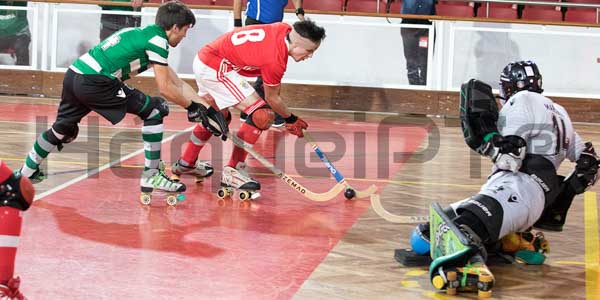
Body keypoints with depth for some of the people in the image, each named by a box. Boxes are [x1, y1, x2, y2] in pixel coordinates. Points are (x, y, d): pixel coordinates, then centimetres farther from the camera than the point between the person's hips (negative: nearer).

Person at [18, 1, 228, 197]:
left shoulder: (143, 35, 24)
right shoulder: (157, 39, -3)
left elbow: (177, 84, 25)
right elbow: (165, 88, -6)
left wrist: (207, 108, 22)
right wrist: (193, 106, 9)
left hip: (74, 75, 9)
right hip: (94, 82, -9)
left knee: (63, 128, 28)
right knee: (155, 110, 0)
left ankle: (27, 171, 41)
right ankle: (151, 175, 3)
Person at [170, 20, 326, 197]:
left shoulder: (285, 29, -3)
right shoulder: (275, 60, -24)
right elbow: (272, 98, -8)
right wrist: (291, 119, 8)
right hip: (216, 69, -10)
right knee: (261, 115, -14)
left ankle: (185, 163, 43)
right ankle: (232, 171, -10)